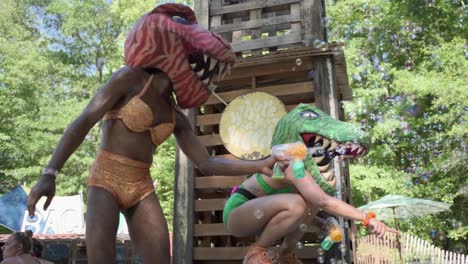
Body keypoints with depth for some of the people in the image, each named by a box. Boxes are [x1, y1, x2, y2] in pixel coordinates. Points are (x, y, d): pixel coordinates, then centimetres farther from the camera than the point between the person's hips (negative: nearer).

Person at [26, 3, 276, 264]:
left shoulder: (177, 117, 12)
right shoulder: (131, 78, -3)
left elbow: (206, 163, 9)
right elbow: (83, 122, -9)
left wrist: (260, 165, 1)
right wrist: (50, 174, -19)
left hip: (142, 188, 5)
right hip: (106, 178, -5)